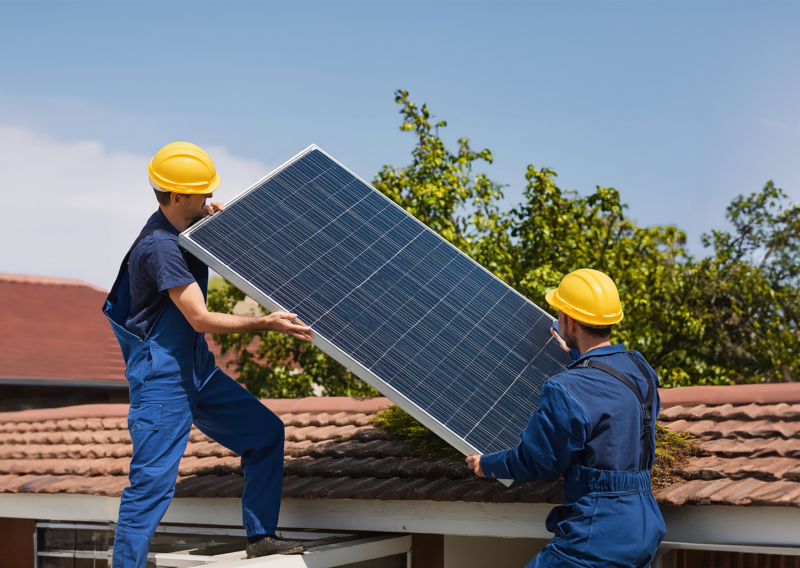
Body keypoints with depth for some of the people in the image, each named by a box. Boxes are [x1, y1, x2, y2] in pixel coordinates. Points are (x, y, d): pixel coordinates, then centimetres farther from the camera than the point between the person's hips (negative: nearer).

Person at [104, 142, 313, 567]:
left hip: (196, 370, 10)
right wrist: (266, 323, -27)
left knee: (266, 432, 13)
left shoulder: (187, 227, 5)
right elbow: (201, 319, -25)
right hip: (161, 378, -10)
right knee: (152, 483, -9)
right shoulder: (160, 246, -23)